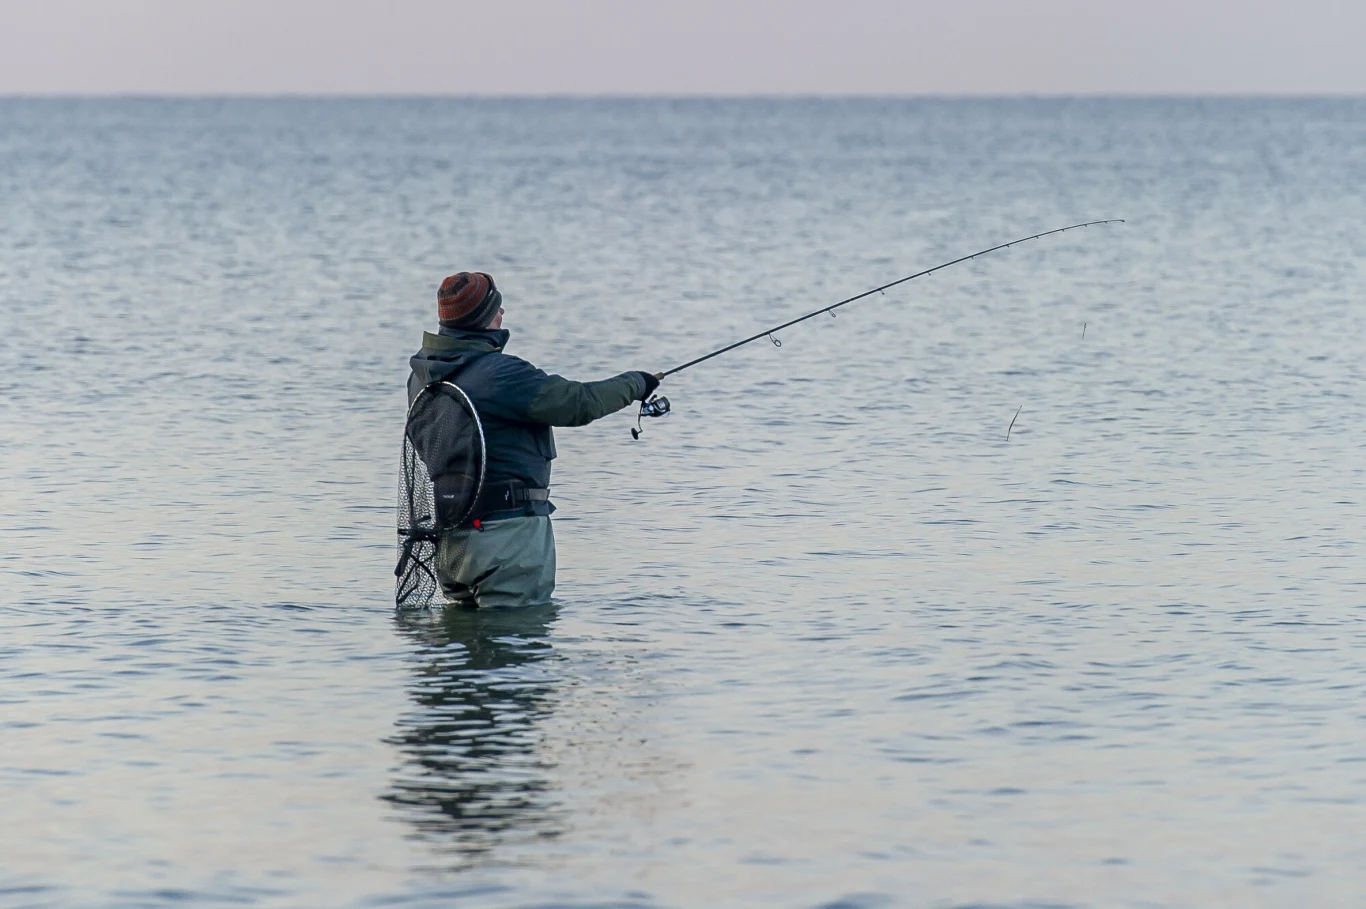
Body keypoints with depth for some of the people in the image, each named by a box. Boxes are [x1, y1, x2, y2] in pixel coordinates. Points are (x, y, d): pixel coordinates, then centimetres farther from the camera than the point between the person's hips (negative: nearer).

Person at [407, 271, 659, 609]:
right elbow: (580, 404, -15)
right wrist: (634, 384, 2)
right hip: (506, 529, -8)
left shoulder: (422, 375, 6)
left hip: (448, 536, 8)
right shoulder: (500, 374, -18)